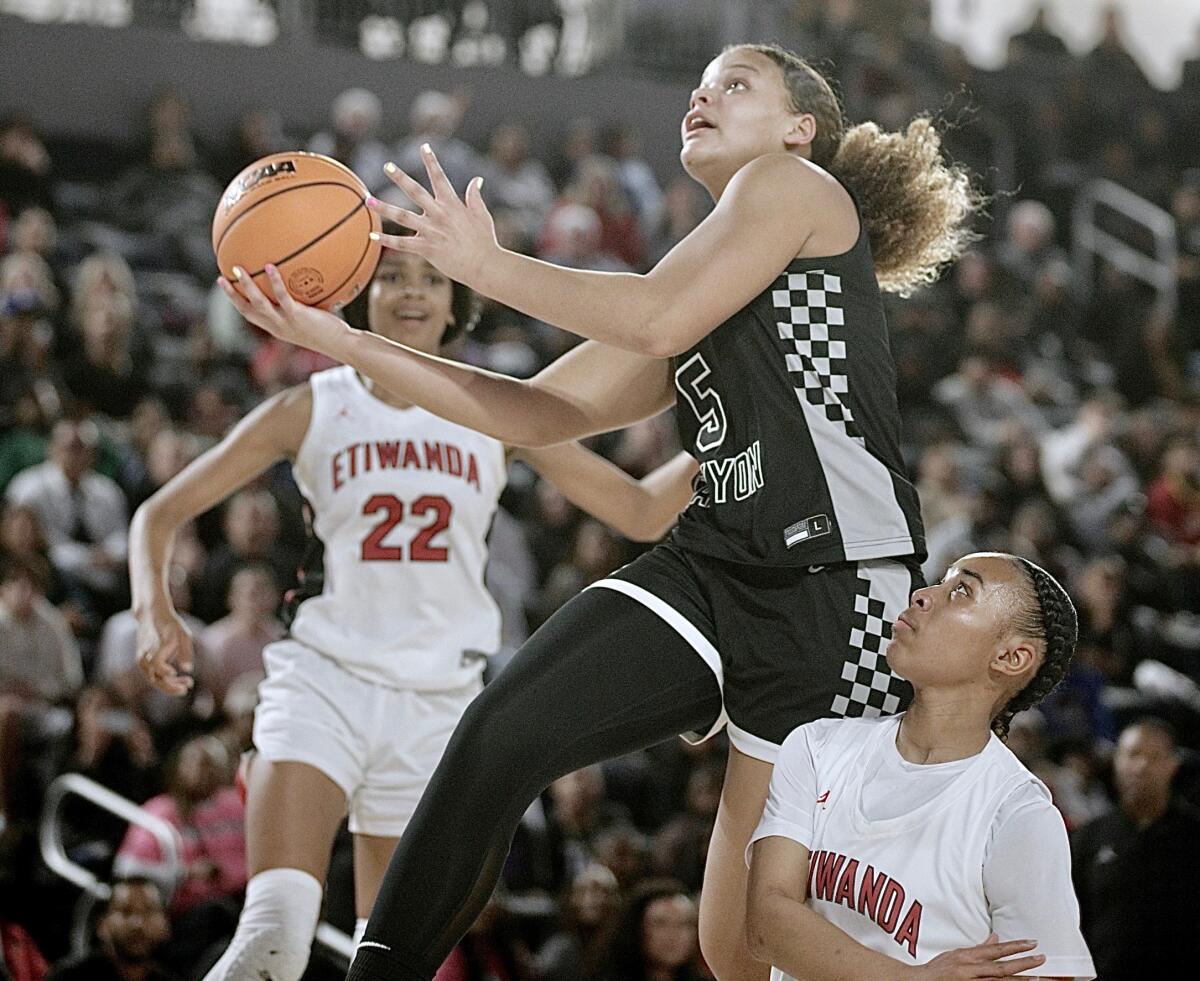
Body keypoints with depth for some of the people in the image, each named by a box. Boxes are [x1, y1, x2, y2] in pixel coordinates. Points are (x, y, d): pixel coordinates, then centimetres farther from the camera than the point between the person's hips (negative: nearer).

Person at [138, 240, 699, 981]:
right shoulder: (311, 410, 4)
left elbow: (641, 513, 8)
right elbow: (162, 511, 6)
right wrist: (156, 611, -13)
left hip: (437, 702, 2)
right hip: (324, 677, -2)